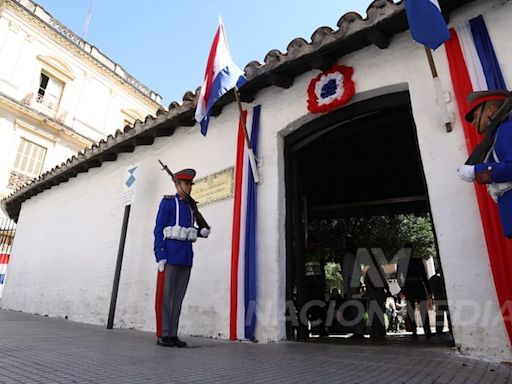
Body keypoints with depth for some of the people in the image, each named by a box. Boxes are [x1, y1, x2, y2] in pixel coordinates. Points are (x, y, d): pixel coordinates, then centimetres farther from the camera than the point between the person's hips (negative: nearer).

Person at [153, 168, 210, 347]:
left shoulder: (190, 206, 19)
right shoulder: (168, 202, -1)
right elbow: (159, 230, -7)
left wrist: (201, 232, 4)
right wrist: (160, 256, -16)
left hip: (186, 257, 7)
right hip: (170, 255, -6)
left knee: (178, 297, 7)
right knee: (165, 295, -2)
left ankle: (172, 334, 13)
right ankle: (162, 335, 6)